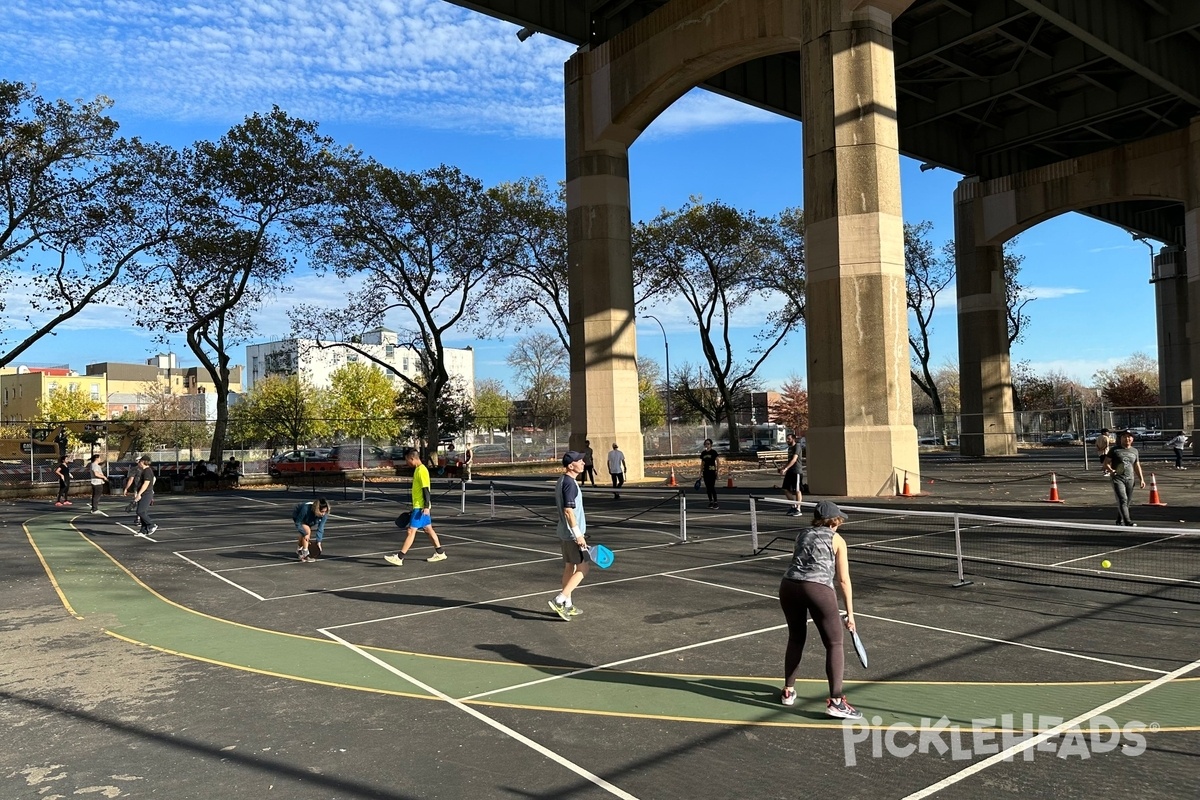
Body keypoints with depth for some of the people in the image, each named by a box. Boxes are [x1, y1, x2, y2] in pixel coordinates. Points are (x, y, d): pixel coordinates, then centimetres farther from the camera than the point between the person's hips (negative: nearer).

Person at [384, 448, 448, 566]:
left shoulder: (422, 470, -17)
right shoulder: (418, 469, 13)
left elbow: (426, 489, -21)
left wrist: (426, 506, -24)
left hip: (421, 507, -10)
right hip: (419, 506, 10)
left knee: (411, 531, -9)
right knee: (428, 529, 15)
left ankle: (399, 557, -9)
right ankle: (440, 553, 23)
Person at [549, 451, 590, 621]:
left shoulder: (562, 481, 12)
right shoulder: (570, 484, -19)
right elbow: (568, 511, -24)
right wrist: (578, 534, -23)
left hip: (564, 533, 10)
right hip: (572, 534, -10)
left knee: (569, 568, 15)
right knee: (582, 569, -3)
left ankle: (567, 605, 21)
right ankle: (559, 601, -7)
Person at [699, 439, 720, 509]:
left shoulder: (713, 452, -5)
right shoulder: (703, 453, 10)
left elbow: (717, 462, -4)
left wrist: (717, 471, -11)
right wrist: (701, 473, 14)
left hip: (712, 472, -5)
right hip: (705, 472, 5)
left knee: (712, 487, -9)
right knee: (707, 487, 6)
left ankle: (715, 502, -6)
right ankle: (711, 502, 13)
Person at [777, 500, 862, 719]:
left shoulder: (802, 534, 24)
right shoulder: (837, 539, 13)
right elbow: (843, 580, 9)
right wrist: (850, 613, 14)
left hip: (788, 585, 5)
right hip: (818, 588, -5)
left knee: (796, 639, 24)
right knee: (834, 644, 6)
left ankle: (788, 691, 32)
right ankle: (835, 701, -2)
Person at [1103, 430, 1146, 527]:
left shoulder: (1134, 451, 15)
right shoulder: (1115, 450, 1)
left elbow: (1137, 466, 21)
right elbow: (1106, 463, -1)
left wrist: (1141, 479, 14)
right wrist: (1110, 470, -21)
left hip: (1130, 479, 5)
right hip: (1117, 478, -5)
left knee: (1128, 501, 8)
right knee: (1122, 500, -17)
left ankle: (1120, 521, 23)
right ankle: (1127, 521, -25)